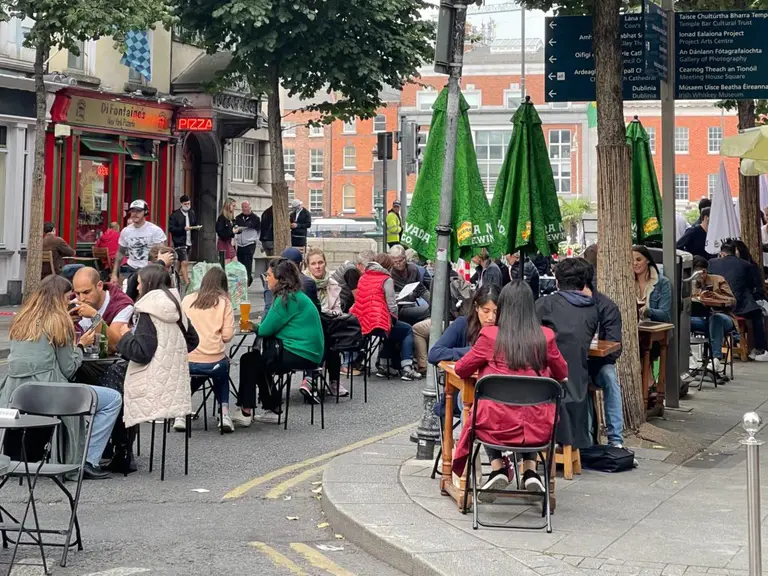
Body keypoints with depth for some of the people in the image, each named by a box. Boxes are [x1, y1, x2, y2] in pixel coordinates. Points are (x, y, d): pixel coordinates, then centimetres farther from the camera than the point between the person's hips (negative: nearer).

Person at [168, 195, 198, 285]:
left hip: (189, 242, 6)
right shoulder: (175, 215, -8)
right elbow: (171, 228, -12)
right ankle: (187, 283, -14)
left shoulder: (192, 213, 11)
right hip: (179, 242, -6)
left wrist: (195, 228, -3)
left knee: (180, 263, 15)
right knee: (184, 263, -13)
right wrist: (183, 228, -22)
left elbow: (195, 225, 21)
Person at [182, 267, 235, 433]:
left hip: (186, 361, 1)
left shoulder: (187, 300, 5)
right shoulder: (224, 302, 1)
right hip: (214, 363, -1)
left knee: (194, 374, 36)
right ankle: (224, 413, 20)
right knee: (223, 370, 34)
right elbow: (227, 335, -5)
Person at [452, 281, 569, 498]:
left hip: (498, 425, -2)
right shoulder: (545, 337, -3)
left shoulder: (490, 336, -7)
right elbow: (562, 374, 14)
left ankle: (498, 469, 17)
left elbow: (461, 370, 6)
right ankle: (530, 472, 22)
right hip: (538, 428, 2)